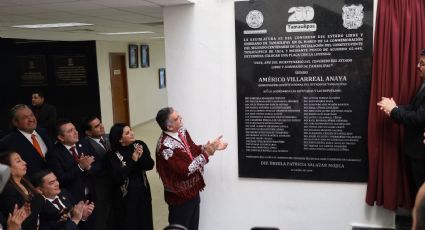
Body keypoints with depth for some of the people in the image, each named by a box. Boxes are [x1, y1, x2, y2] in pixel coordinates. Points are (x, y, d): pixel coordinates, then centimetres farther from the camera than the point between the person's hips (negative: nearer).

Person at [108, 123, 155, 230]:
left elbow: (150, 165, -6)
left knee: (145, 220, 17)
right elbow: (118, 177, -23)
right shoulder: (114, 155, -16)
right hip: (127, 194, -3)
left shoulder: (140, 145, -6)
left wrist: (141, 157, -25)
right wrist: (133, 160, -25)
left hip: (142, 190, 4)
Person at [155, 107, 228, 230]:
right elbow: (185, 170, -28)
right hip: (180, 196, -8)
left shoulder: (182, 131, -2)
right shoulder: (165, 146, -29)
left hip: (192, 190, 8)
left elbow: (194, 150, 11)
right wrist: (206, 154, -27)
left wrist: (211, 147, -4)